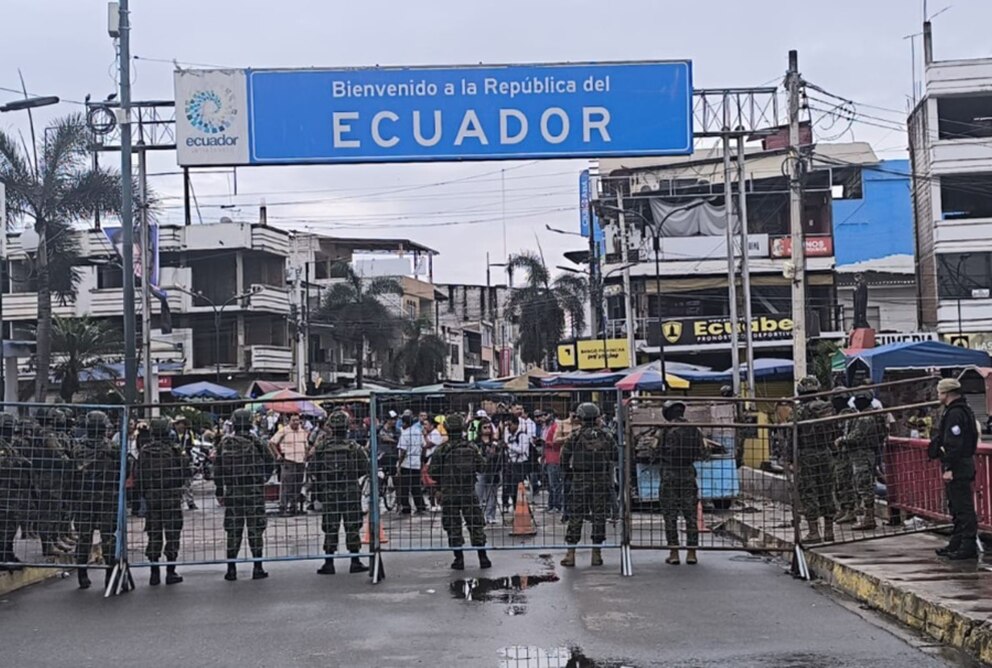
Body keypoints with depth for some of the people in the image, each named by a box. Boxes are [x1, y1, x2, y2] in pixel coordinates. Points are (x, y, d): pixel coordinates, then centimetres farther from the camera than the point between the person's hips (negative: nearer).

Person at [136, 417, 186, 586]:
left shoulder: (144, 451, -1)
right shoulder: (175, 449, -8)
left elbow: (139, 476, 2)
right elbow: (184, 471, -4)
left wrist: (144, 493, 12)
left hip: (151, 496, 2)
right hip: (172, 496, -2)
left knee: (154, 534, 9)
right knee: (172, 533, 4)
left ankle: (154, 572, 10)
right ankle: (170, 571, 4)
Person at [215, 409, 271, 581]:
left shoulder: (224, 443, 0)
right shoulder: (255, 443, -9)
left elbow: (218, 469, 5)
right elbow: (265, 467, -5)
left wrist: (219, 490, 13)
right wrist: (262, 480, 14)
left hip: (232, 491, 2)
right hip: (254, 491, -2)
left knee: (233, 531, 8)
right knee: (255, 529, 5)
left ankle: (231, 569, 9)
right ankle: (257, 568, 6)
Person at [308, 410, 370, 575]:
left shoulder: (321, 447, -5)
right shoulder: (353, 447, -8)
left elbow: (313, 471, -2)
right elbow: (365, 468, -2)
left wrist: (317, 490, 11)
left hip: (328, 494, 1)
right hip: (351, 493, -1)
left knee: (330, 528, 7)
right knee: (352, 527, 7)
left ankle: (329, 563, 7)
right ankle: (355, 562, 9)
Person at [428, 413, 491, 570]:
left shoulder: (442, 450, -8)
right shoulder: (472, 448, -2)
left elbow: (433, 472, -5)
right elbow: (482, 467, 3)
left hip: (449, 494, -1)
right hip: (469, 493, 2)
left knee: (453, 527, 6)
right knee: (476, 524, 8)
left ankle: (459, 559, 6)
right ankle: (483, 558, 7)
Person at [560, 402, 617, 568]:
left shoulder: (576, 436, -4)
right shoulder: (606, 436, 2)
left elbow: (565, 456, -2)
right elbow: (616, 456, 4)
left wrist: (567, 473, 13)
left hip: (580, 481, -1)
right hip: (602, 482, 1)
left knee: (575, 517, 3)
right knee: (599, 517, 7)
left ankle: (570, 554, 1)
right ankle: (596, 554, 9)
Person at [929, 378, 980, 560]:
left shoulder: (955, 413, -17)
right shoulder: (964, 410, 18)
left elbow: (954, 444, -23)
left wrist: (949, 468, -22)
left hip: (957, 468, -11)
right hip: (962, 466, 11)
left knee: (963, 507, -9)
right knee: (957, 506, 17)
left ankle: (968, 546, -8)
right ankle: (957, 543, 25)